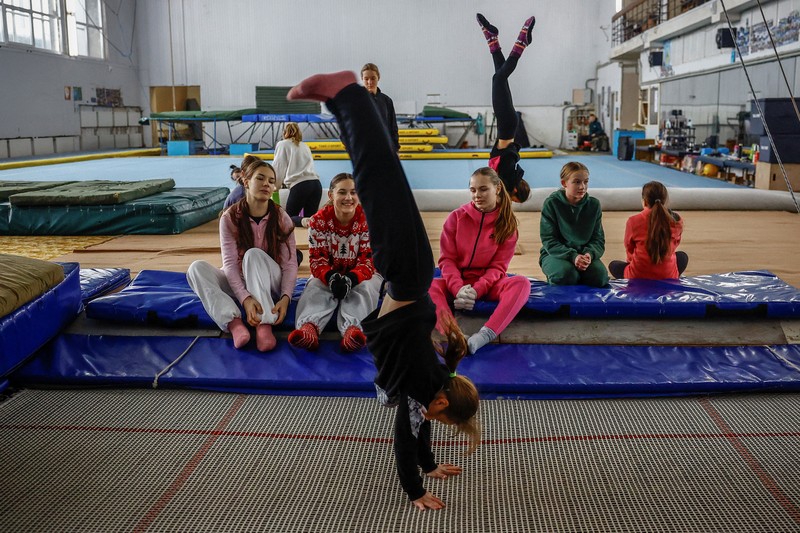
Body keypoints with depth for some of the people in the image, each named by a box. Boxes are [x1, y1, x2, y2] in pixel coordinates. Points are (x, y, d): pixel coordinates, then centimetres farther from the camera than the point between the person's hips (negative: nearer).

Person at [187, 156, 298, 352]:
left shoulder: (281, 218, -9)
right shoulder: (230, 218, -10)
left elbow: (289, 264, -14)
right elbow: (230, 263, -18)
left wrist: (285, 297, -32)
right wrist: (245, 297, -34)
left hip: (270, 283, -2)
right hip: (238, 283, 2)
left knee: (253, 254, -32)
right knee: (196, 267, -24)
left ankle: (264, 325, -46)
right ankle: (234, 322, -43)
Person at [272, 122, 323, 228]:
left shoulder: (282, 144, 12)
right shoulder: (305, 146, 27)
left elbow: (278, 168, 10)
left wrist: (277, 186, 25)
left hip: (299, 185, -5)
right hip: (316, 183, 5)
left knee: (289, 217, 5)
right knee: (310, 217, 7)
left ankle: (304, 221, -27)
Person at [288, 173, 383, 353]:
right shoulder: (319, 220, -10)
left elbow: (369, 260, -17)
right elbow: (317, 259, -14)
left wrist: (351, 279, -39)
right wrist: (331, 277, -38)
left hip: (362, 275, -1)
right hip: (329, 274, 1)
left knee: (365, 288, -33)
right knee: (315, 287, -29)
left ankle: (353, 328, -61)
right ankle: (309, 326, -59)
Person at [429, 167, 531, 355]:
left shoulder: (507, 223, -2)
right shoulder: (457, 217, -2)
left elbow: (498, 266, -5)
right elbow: (446, 259, -5)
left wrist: (476, 290, -23)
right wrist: (458, 288, -23)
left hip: (487, 283, 0)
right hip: (456, 282, 0)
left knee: (522, 283, -30)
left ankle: (485, 335, -48)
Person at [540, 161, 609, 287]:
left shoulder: (594, 205, 1)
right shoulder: (551, 203, -9)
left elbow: (598, 239, 3)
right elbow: (548, 240, -12)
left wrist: (589, 254, -21)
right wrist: (572, 256, -27)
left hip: (584, 253, 3)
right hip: (555, 254, -3)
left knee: (599, 277, -28)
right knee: (567, 274, -36)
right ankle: (553, 281, 1)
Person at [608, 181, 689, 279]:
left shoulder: (633, 221, -11)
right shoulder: (676, 221, -7)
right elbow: (673, 246, 11)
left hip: (637, 276, -2)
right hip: (668, 276, 2)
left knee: (613, 265, 31)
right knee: (682, 256, 34)